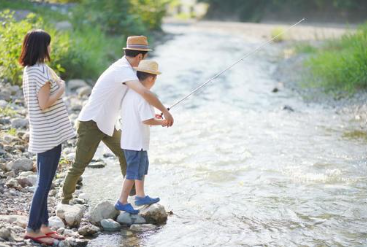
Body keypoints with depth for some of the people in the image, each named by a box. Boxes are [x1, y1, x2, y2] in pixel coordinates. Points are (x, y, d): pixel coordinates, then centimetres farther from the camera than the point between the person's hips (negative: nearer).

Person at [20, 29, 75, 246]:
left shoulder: (29, 70, 11)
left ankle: (43, 225, 20)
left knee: (44, 182, 14)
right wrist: (61, 88, -11)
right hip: (50, 134, -10)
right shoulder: (42, 70, -18)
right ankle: (33, 229, 1)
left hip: (43, 134, 10)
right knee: (45, 183, -4)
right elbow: (44, 104, -22)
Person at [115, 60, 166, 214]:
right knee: (134, 172, 0)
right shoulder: (143, 96, -20)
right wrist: (161, 122, -8)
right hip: (137, 142, -10)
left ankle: (140, 196, 33)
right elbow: (146, 120, -24)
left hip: (127, 140, 10)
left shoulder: (130, 92, 8)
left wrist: (152, 116, 15)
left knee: (142, 166, 23)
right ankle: (122, 202, 4)